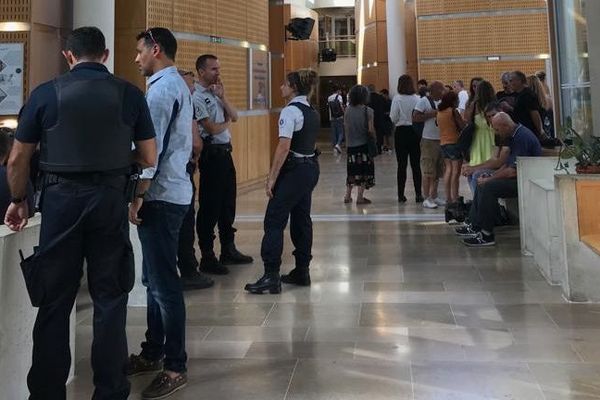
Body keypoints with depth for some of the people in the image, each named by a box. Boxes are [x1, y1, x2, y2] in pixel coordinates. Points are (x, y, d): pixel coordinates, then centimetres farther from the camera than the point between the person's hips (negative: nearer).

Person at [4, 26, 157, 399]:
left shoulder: (46, 93, 0)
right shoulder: (130, 94, 0)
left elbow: (18, 160, 2)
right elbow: (149, 158, 2)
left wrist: (19, 200, 19)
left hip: (61, 199, 0)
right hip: (111, 199, 0)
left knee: (55, 302, 9)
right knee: (109, 299, 9)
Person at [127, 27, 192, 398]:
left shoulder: (162, 88, -12)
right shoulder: (178, 85, 19)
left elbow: (152, 147, -19)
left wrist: (139, 196, -16)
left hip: (160, 195, -10)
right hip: (173, 191, 10)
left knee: (164, 283, -6)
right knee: (156, 278, 16)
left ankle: (175, 367, 1)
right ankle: (153, 354, 26)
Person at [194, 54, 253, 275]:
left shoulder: (216, 93, 15)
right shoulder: (197, 97, -12)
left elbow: (234, 116, 9)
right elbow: (212, 128, -17)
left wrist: (222, 97, -3)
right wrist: (227, 122, 2)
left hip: (225, 152, 9)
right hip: (212, 154, -9)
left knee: (228, 203, 16)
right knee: (210, 207, -2)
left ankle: (228, 250, 28)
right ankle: (207, 257, 6)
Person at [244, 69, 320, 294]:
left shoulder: (290, 111, -13)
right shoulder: (312, 112, 14)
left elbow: (284, 147, -21)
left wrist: (272, 177, -18)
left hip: (295, 170, -9)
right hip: (311, 168, 9)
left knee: (274, 220, -6)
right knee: (301, 219, 15)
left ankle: (271, 276, -9)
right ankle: (302, 272, 22)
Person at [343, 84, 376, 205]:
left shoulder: (348, 110, 0)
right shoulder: (368, 111, -11)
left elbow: (345, 127, 3)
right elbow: (370, 130, -14)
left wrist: (349, 139, 14)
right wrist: (374, 139, 3)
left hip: (351, 145, 4)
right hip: (364, 144, -4)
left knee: (352, 169, 16)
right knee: (364, 170, 5)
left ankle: (348, 195, 18)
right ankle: (360, 197, 4)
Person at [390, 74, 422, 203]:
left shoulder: (397, 99, -9)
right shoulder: (417, 99, -5)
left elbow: (393, 118, -9)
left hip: (401, 132, -1)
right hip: (415, 132, 2)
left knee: (402, 165, 4)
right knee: (416, 164, 7)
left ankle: (401, 195, 5)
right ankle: (418, 194, 7)